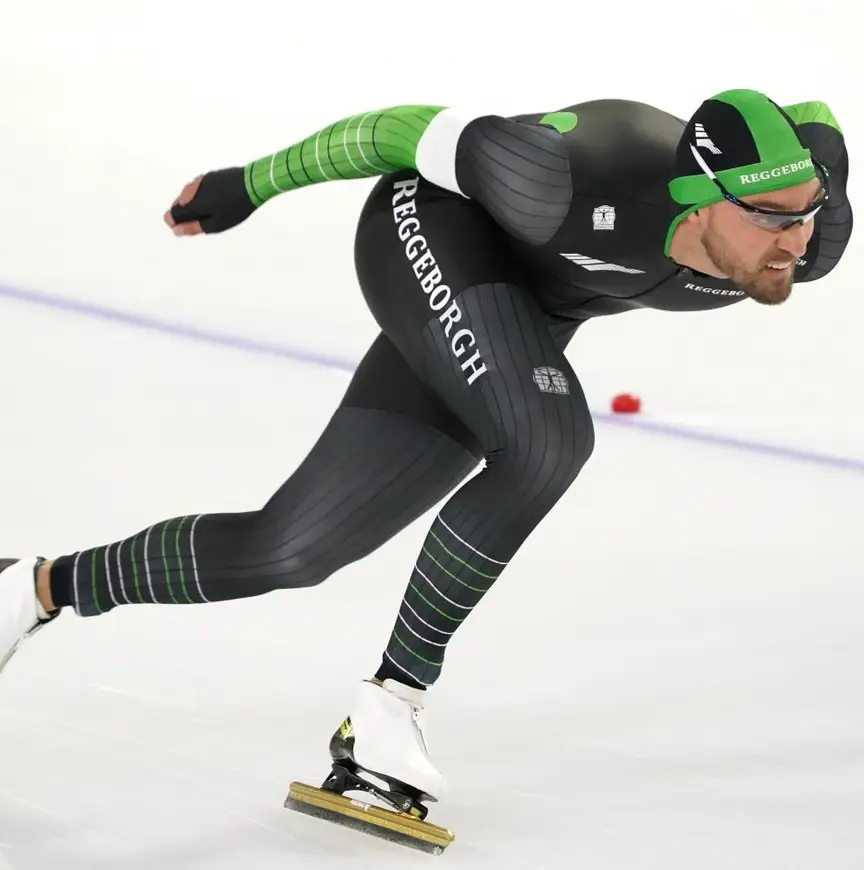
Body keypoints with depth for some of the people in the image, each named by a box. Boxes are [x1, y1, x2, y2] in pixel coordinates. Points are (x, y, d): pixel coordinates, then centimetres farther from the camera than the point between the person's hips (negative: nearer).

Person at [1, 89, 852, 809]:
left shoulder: (815, 237, -23)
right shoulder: (588, 186, -40)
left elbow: (815, 127, 2)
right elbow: (425, 131, -23)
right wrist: (252, 184, -8)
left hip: (521, 314, 7)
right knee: (550, 438, -33)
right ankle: (392, 701, -14)